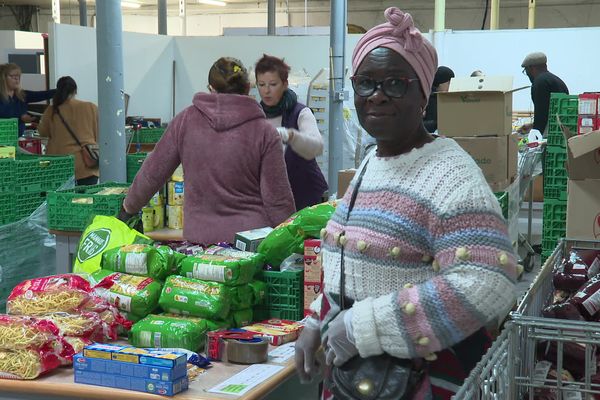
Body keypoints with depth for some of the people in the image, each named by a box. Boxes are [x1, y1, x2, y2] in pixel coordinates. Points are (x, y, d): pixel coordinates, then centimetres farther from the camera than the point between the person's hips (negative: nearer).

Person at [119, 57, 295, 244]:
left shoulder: (186, 120, 0)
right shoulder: (265, 132, -5)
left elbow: (153, 173, 7)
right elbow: (278, 200, -4)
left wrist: (130, 206, 24)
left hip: (198, 236, 2)